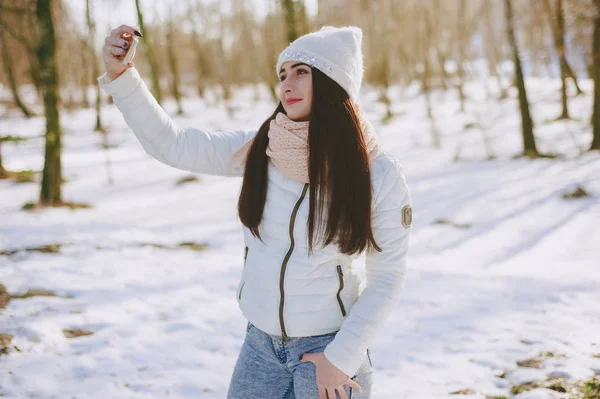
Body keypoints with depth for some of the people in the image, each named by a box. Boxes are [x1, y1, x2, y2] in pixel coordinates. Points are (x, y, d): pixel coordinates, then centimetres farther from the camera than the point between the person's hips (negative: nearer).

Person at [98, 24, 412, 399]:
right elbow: (170, 143, -2)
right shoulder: (259, 149, -4)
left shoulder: (379, 173, -13)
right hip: (261, 343, 4)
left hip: (328, 345, -3)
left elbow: (388, 277, -9)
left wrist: (341, 357, -12)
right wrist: (120, 75, -13)